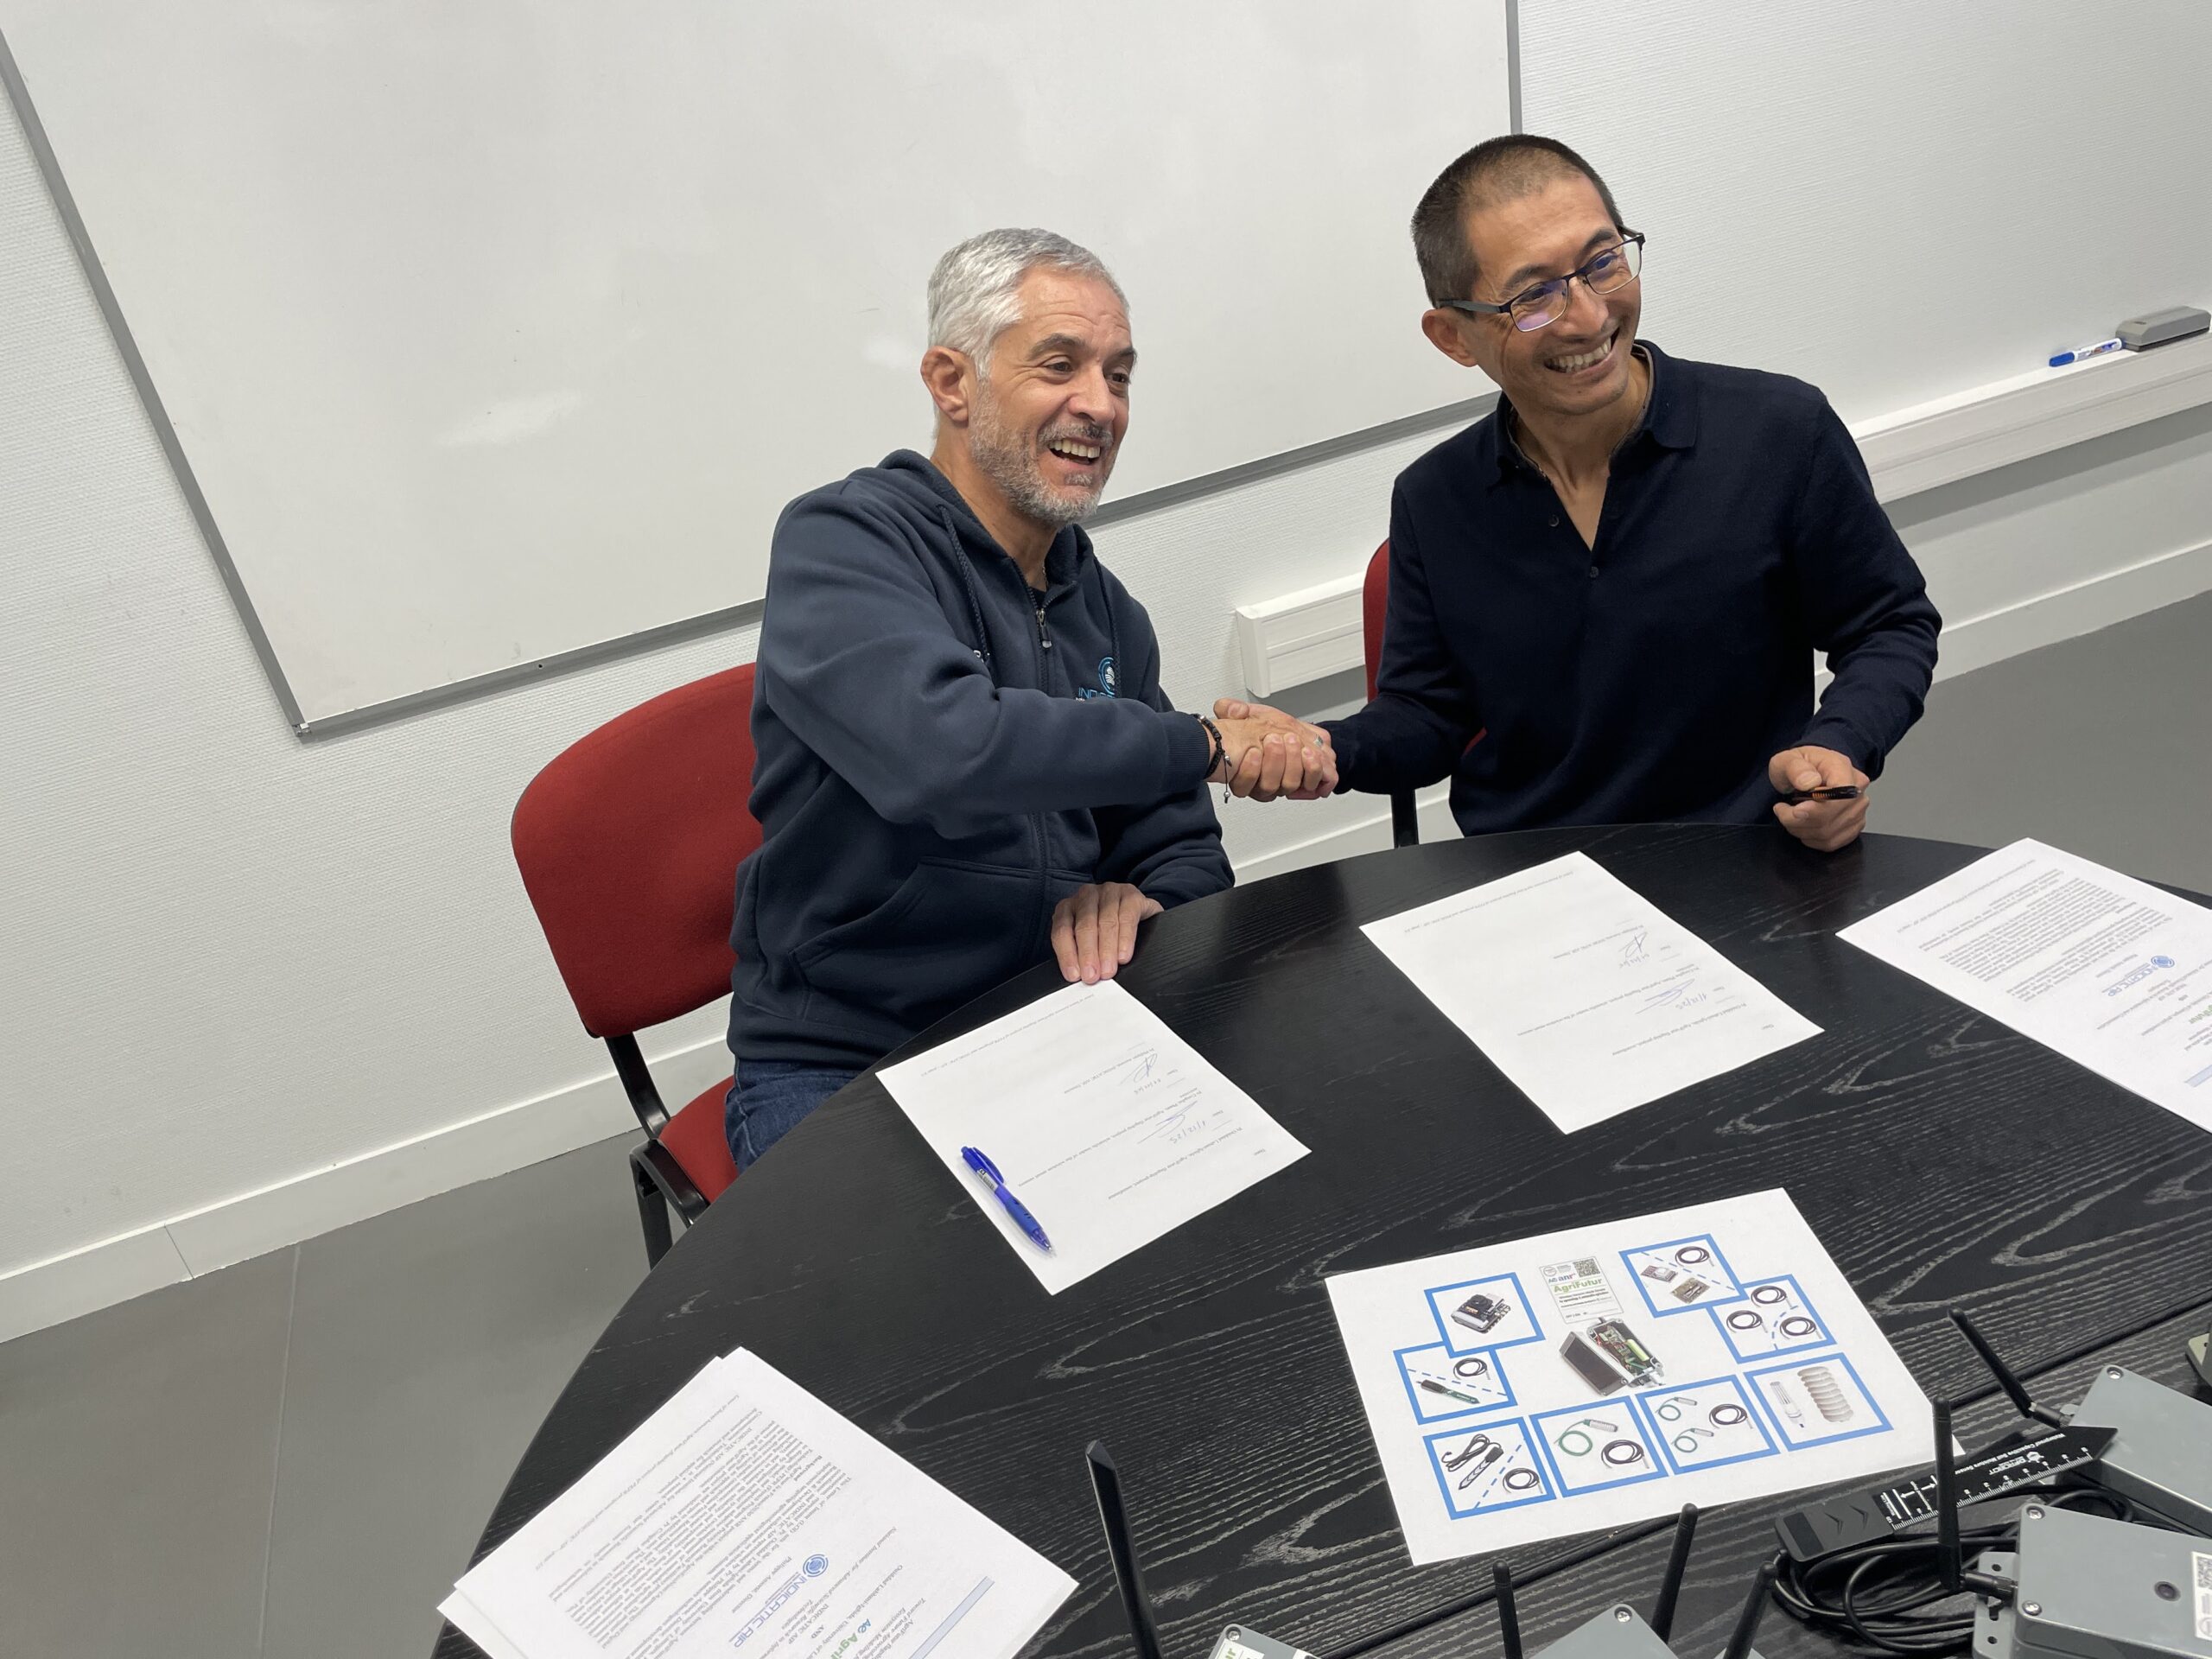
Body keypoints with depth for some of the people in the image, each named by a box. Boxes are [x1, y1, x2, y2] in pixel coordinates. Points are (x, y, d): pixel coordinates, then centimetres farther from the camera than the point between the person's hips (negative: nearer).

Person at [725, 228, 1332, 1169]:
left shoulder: (1105, 611, 10)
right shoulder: (841, 542, -11)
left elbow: (1183, 851, 13)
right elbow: (938, 751, -32)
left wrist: (1137, 904, -11)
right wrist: (1206, 744, -20)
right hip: (843, 1070, -5)